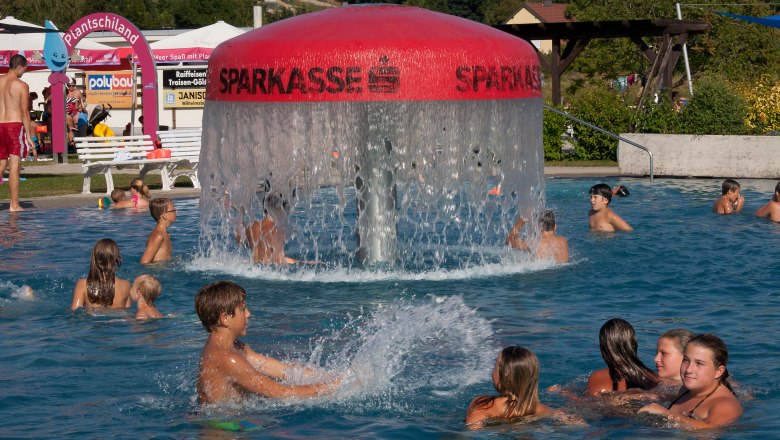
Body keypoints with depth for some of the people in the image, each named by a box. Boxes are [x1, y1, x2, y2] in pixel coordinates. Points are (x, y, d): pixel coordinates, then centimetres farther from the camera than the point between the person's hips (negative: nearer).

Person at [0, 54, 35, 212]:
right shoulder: (21, 85, -6)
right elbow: (25, 112, -7)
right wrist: (28, 136, -3)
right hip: (15, 125, -5)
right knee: (14, 166, -4)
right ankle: (14, 205, -4)